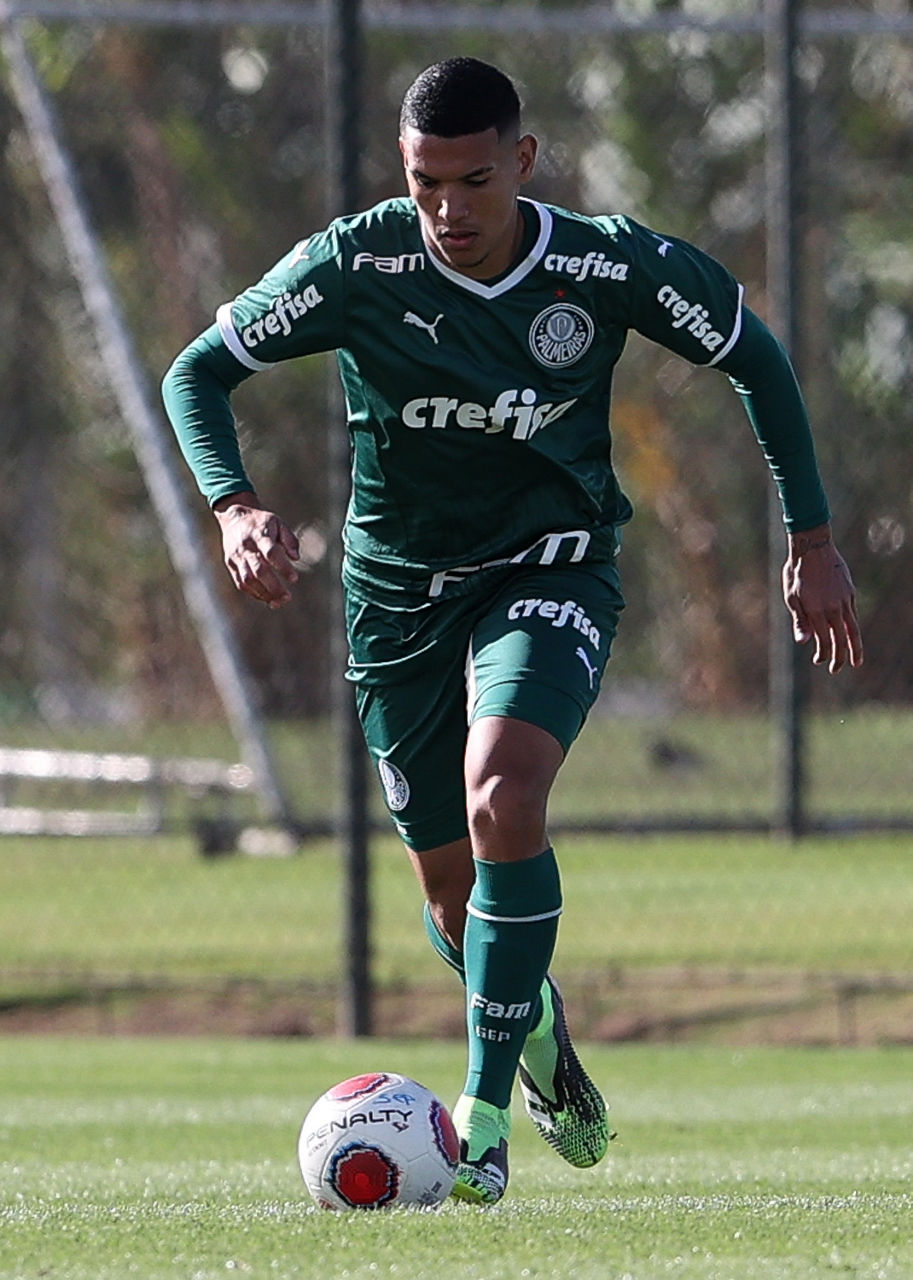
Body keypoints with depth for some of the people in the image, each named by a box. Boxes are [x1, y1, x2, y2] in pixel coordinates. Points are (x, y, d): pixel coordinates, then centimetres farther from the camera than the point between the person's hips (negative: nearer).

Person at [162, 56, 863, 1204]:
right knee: (453, 890, 8)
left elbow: (755, 359, 1)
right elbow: (198, 371, -7)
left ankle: (485, 1115, -22)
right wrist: (235, 507, -25)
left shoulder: (614, 268, -17)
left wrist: (813, 537, 2)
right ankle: (534, 1024, 44)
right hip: (400, 587, 2)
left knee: (503, 799, -29)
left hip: (551, 571, -2)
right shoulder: (356, 266, -17)